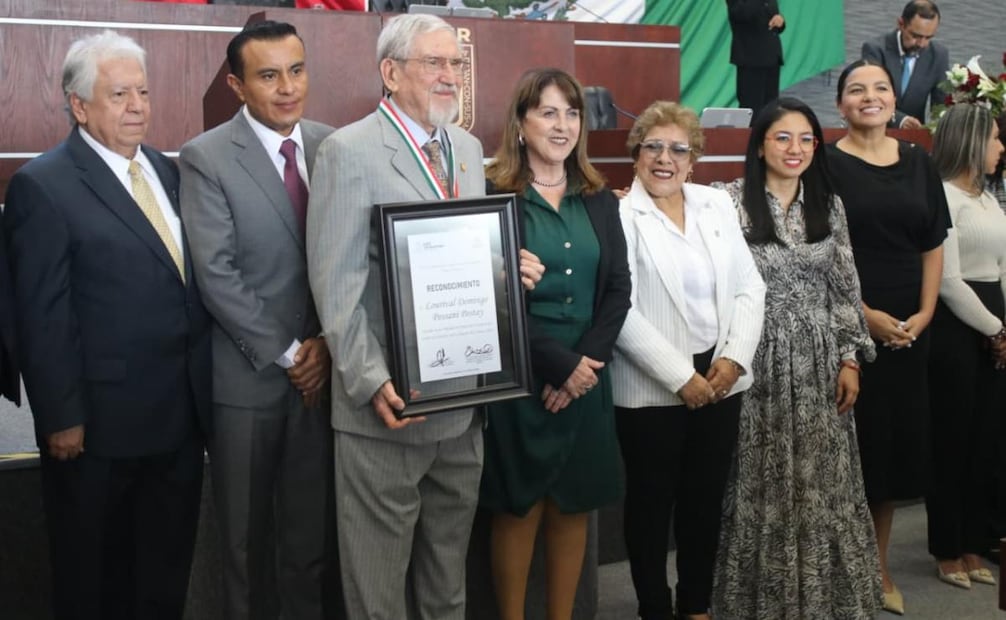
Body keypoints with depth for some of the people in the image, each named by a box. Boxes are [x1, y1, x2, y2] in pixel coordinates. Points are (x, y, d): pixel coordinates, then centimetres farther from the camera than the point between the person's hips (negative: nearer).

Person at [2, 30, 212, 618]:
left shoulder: (168, 171, 9)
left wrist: (202, 391, 10)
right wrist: (61, 419, -15)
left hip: (183, 414, 6)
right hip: (103, 421, -6)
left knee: (168, 572, 19)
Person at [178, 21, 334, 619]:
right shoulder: (206, 158, -9)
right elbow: (216, 274, -14)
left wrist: (326, 343, -6)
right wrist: (286, 354, -12)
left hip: (321, 365, 3)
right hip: (247, 373, -3)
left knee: (310, 521, 14)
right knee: (245, 529, 12)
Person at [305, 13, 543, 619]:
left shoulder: (469, 148, 12)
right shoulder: (349, 151, -10)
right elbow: (337, 283, -14)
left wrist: (509, 268, -2)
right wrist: (371, 381, -21)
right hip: (391, 399, -6)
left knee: (449, 566, 19)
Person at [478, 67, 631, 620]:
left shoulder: (599, 201, 10)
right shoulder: (493, 197, -6)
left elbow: (618, 290, 6)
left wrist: (587, 360, -8)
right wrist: (558, 364, -14)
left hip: (587, 376, 5)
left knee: (573, 507, 11)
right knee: (520, 509, 4)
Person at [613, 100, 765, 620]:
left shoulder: (718, 204, 8)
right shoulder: (619, 216, -8)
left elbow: (749, 288, 7)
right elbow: (621, 312, -14)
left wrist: (734, 357, -7)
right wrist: (681, 377, -17)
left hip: (720, 381, 5)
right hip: (652, 389, -4)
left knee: (706, 498, 15)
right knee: (652, 501, 8)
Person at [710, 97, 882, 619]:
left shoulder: (828, 204, 7)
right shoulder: (732, 201, -7)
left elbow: (845, 288, 8)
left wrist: (850, 359, 4)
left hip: (818, 362, 4)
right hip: (758, 361, -4)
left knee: (822, 484, 10)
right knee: (762, 485, 5)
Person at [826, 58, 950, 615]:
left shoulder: (918, 162, 9)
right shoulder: (828, 165, -5)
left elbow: (933, 246, 9)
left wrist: (924, 313, -2)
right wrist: (864, 314, -14)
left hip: (909, 330, 5)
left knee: (896, 441, 10)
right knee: (851, 444, 0)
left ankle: (880, 566, 24)